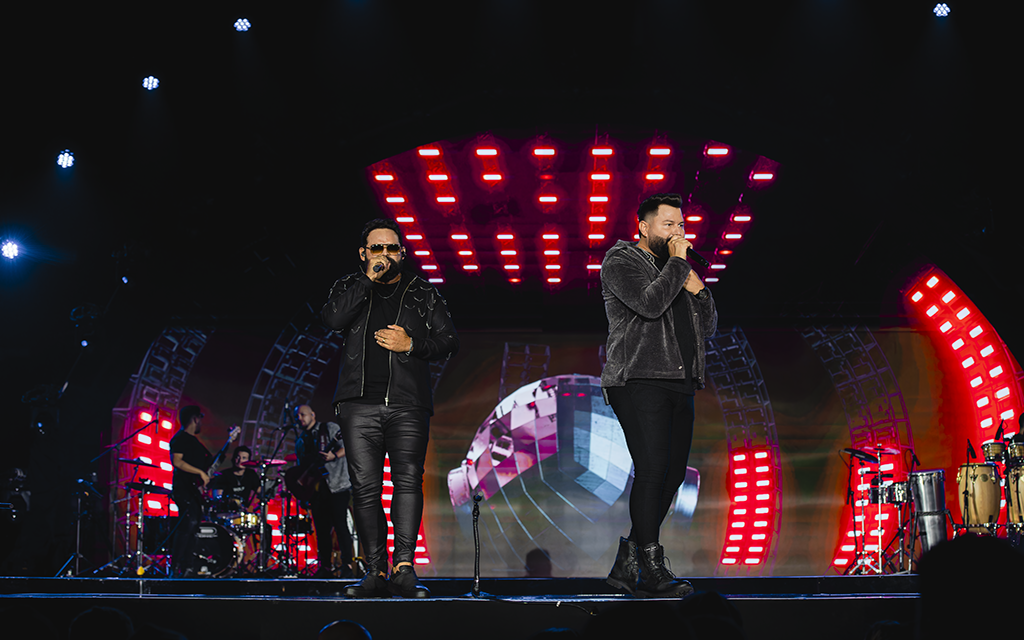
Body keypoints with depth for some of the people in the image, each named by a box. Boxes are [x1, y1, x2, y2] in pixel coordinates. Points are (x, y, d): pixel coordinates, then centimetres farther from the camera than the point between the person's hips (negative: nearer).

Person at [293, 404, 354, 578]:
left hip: (337, 485, -6)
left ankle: (347, 566, -14)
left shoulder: (330, 428, 3)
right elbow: (301, 465, 22)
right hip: (316, 488, 6)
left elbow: (347, 447, -5)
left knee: (340, 525, -13)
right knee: (321, 529, 4)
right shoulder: (300, 441, 19)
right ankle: (325, 568, 8)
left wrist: (334, 456, -22)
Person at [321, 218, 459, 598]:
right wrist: (369, 279, -8)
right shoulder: (350, 288, 15)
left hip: (407, 405, -1)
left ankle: (403, 567, -19)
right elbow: (332, 319, -7)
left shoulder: (422, 294, 14)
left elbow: (449, 342, 10)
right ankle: (376, 572, 2)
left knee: (408, 479, -16)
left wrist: (411, 345, -7)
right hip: (360, 405, 1)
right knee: (365, 487, -2)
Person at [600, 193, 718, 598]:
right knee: (653, 469, -16)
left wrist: (697, 290, 5)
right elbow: (649, 304, -17)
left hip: (679, 385, 8)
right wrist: (677, 262, -7)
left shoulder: (676, 269, 25)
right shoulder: (621, 260, 2)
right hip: (639, 382, -8)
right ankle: (651, 570, -14)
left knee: (672, 474, 4)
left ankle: (626, 565, 12)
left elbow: (708, 328, 21)